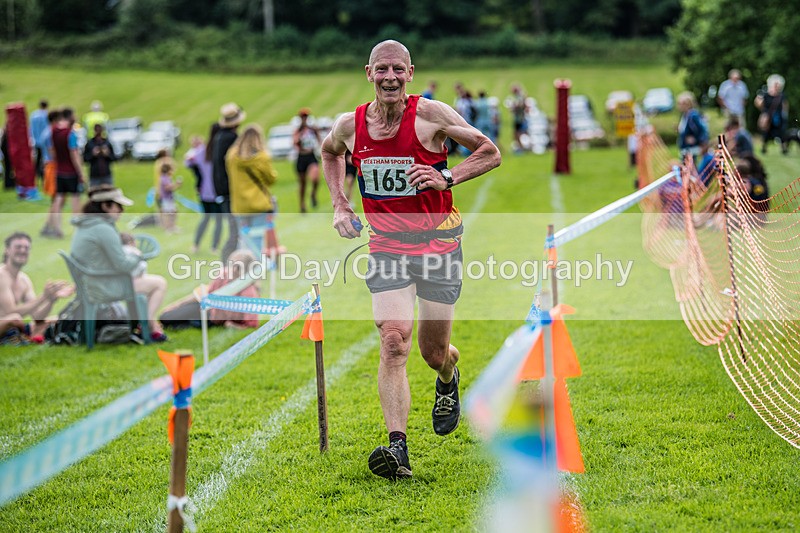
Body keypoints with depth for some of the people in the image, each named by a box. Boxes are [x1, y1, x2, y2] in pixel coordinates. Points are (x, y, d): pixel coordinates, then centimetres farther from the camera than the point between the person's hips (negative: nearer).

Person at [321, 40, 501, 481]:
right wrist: (339, 205, 13)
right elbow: (329, 152, 25)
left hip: (438, 242, -1)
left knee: (433, 352, 7)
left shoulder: (431, 114, -10)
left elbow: (490, 153, -2)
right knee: (393, 343, -17)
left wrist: (447, 178, -16)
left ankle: (448, 379, 46)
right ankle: (397, 447, -23)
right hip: (385, 246, 1)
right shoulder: (350, 125, 0)